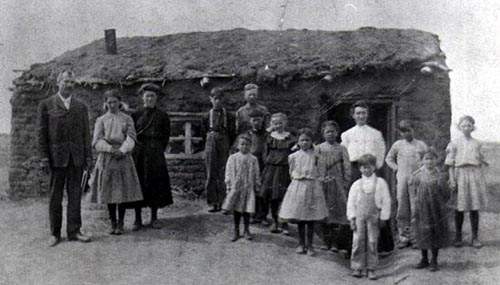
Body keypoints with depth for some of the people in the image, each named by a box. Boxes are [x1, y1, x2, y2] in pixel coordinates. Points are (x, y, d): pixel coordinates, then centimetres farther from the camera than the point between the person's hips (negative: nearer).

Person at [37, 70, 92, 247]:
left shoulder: (81, 107, 13)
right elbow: (42, 133, 2)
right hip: (56, 156, -2)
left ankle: (74, 231, 10)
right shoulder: (46, 105, 5)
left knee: (75, 195, 3)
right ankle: (55, 234, 11)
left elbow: (86, 133, 11)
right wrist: (44, 157, -6)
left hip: (76, 157, 2)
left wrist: (88, 156, 3)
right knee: (55, 196, 4)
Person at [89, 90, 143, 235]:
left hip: (123, 158, 0)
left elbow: (131, 138, -2)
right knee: (109, 191, 1)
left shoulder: (127, 119, 9)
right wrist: (110, 149, -16)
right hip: (106, 158, 1)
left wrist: (122, 150, -19)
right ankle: (113, 223, 13)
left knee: (123, 191, -2)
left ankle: (120, 224, 7)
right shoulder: (101, 120, 9)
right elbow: (97, 141, 0)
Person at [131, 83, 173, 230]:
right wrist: (133, 150, 3)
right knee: (138, 185, 0)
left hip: (156, 155, 0)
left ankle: (154, 218, 12)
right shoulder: (135, 115, 5)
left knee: (156, 184, 1)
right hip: (138, 155, 0)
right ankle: (138, 219, 8)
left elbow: (165, 137, 9)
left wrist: (158, 151, 5)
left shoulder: (163, 116, 6)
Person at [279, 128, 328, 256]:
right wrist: (297, 178, 8)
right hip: (297, 186, 1)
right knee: (299, 219, 7)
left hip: (312, 186, -1)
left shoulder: (315, 155, 0)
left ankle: (309, 245, 13)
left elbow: (319, 171, 8)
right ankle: (301, 244, 19)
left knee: (311, 219, 3)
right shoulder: (294, 156, 4)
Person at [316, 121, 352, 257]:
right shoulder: (319, 148, 7)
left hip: (337, 183, -1)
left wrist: (346, 183, -5)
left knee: (340, 210, -4)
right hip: (322, 183, 1)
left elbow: (347, 166, 2)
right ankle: (327, 241, 13)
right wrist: (319, 179, -2)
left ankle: (336, 242, 2)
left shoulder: (341, 149, 4)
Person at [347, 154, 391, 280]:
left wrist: (383, 217, -1)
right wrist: (352, 217, -1)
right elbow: (351, 202, 6)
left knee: (372, 243, 3)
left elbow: (386, 201, 3)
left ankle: (371, 269, 12)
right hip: (359, 217, 1)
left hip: (374, 217, -1)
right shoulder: (356, 184, 4)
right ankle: (357, 268, 10)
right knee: (358, 242, 1)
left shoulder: (380, 183, 1)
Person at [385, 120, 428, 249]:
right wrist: (396, 168, 8)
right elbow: (389, 158, 20)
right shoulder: (397, 145, 9)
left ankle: (415, 238, 4)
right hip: (402, 179, 1)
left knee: (415, 209, -3)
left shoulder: (421, 145, 6)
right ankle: (403, 237, 11)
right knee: (402, 210, 4)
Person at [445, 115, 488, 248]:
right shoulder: (454, 143, 2)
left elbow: (481, 162, 11)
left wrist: (483, 180, 6)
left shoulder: (477, 144, 9)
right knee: (459, 208, 3)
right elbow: (450, 164, 0)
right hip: (460, 174, -2)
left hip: (475, 174, 2)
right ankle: (458, 237, 13)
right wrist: (452, 180, -9)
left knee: (474, 208, 2)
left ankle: (475, 238, 9)